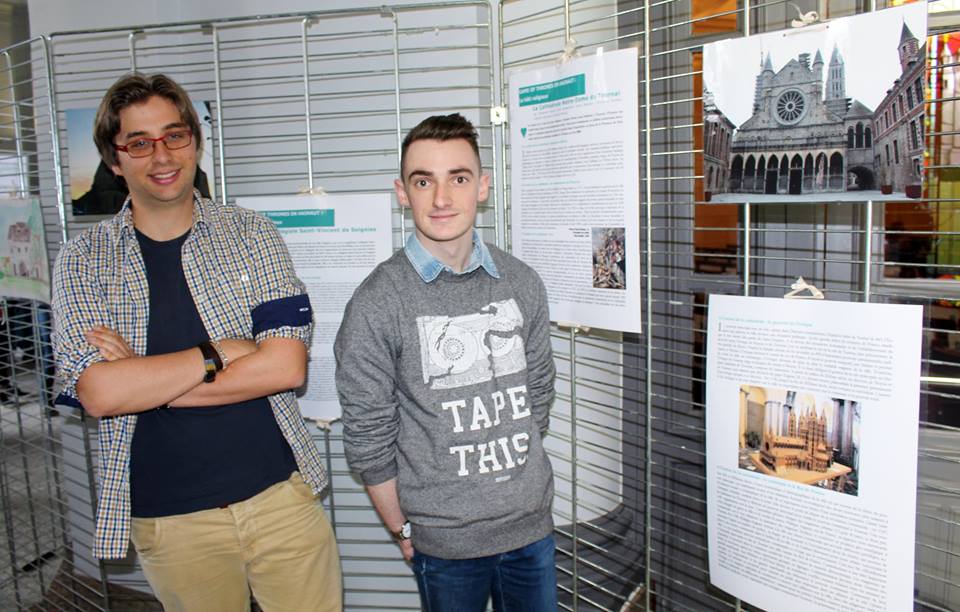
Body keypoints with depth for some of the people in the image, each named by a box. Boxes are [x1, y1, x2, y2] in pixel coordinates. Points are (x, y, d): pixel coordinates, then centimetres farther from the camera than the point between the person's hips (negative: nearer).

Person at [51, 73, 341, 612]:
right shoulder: (84, 260, 0)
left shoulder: (250, 234, -1)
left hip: (279, 493, 0)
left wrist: (142, 381, -13)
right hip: (169, 518, 0)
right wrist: (222, 352, -15)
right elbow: (98, 393, -14)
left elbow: (287, 366, -13)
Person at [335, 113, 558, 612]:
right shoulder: (377, 304, -14)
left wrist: (520, 483, 11)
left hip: (533, 525, 4)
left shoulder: (522, 284, -1)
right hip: (444, 541, -3)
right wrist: (404, 532, -3)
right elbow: (368, 439, -9)